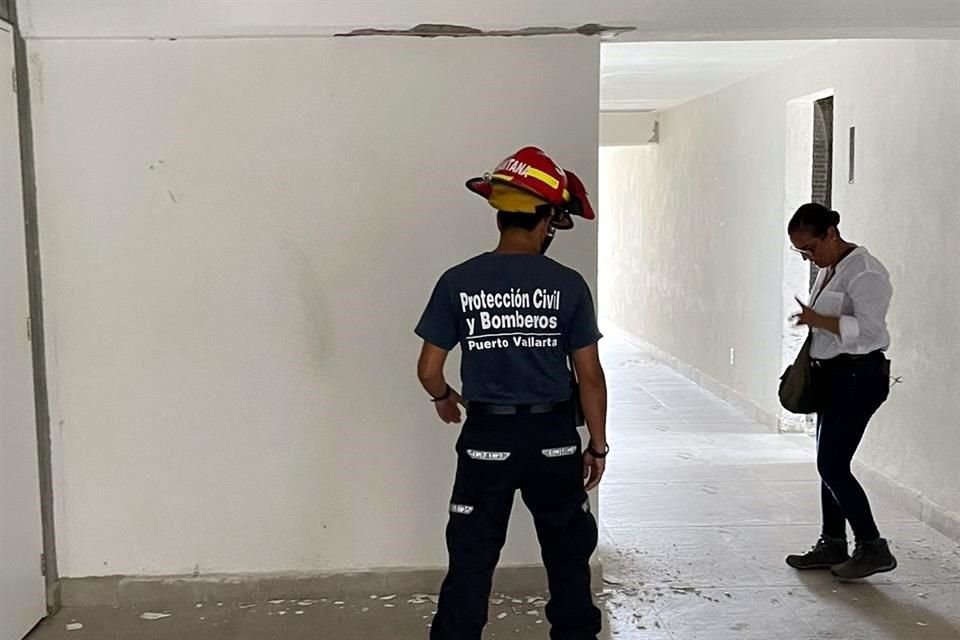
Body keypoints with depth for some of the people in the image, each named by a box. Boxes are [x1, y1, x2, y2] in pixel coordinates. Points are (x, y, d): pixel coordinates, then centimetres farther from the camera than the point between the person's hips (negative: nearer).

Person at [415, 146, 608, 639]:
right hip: (553, 438, 0)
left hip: (486, 438, 0)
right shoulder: (567, 285, -7)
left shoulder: (458, 282, -6)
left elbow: (429, 369, -1)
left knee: (471, 561, 10)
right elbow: (590, 376, -5)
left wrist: (444, 398, 21)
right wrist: (597, 444, 7)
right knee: (568, 556, 18)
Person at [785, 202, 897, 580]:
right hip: (834, 375, 10)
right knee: (829, 464, 13)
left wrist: (818, 320, -26)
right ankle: (832, 545, 23)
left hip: (858, 376, -10)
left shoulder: (864, 271, -16)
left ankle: (873, 549, 2)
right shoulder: (828, 270, 13)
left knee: (832, 466, -9)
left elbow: (869, 327, -26)